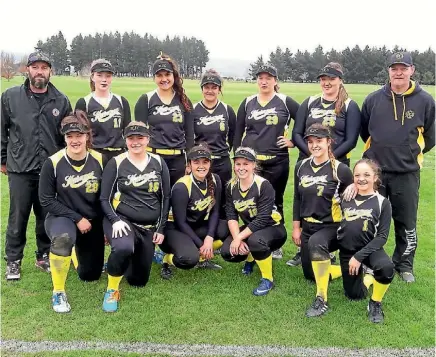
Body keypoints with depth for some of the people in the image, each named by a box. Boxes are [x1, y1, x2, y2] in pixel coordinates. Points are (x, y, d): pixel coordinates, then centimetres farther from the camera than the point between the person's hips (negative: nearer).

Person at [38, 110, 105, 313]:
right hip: (61, 217, -3)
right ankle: (58, 292, -17)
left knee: (90, 275, 14)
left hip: (93, 222, 3)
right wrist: (76, 218, -16)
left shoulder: (99, 160, -10)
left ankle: (78, 252, 50)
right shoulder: (53, 163, -15)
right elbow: (46, 200, -11)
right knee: (63, 238, -40)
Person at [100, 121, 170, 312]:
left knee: (138, 279, 9)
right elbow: (104, 199, -4)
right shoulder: (116, 163, -5)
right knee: (123, 248, -39)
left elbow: (166, 197, 7)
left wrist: (160, 229, 2)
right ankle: (112, 290, -12)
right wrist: (115, 220, -21)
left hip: (149, 227, 4)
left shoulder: (158, 162, 3)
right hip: (122, 220, -4)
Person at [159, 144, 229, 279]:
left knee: (230, 229, -18)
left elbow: (215, 211, -3)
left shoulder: (215, 180, -6)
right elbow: (180, 222, -19)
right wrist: (201, 245, -20)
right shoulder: (181, 187, -22)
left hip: (198, 226, 7)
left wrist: (209, 238, -18)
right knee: (189, 258, -35)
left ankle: (202, 258, 6)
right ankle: (168, 259, 1)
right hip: (175, 228, -7)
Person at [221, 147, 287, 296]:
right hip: (250, 228, 6)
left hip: (272, 228, -6)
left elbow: (262, 219, -28)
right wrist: (237, 239, -24)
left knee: (254, 240, -38)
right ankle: (250, 258, 20)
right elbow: (231, 216, -8)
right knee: (227, 252, -16)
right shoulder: (231, 186, -4)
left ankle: (267, 280, -13)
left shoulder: (264, 185, -22)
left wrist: (239, 237, -28)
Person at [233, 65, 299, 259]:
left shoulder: (285, 102, 0)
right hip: (250, 161, 2)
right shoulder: (248, 103, 8)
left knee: (275, 203, 9)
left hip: (277, 162, -2)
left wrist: (293, 142, -3)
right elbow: (238, 132, 9)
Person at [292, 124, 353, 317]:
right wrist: (296, 227, 9)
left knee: (316, 243, -40)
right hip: (308, 226, 6)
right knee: (310, 274, 14)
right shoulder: (301, 166, 2)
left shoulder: (340, 170, -12)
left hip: (332, 226, -6)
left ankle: (321, 300, -31)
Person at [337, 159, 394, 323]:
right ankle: (367, 279, 41)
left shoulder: (382, 203, -7)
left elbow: (382, 236, -13)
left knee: (386, 267, -35)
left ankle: (375, 303, -8)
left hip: (370, 249, -3)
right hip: (347, 250, 3)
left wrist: (359, 256, -20)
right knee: (354, 295, 6)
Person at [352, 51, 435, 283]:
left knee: (406, 223, 9)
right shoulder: (373, 99, 0)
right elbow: (364, 131, 14)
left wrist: (410, 154, 8)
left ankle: (404, 265, 26)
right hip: (374, 171, 1)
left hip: (407, 173, -1)